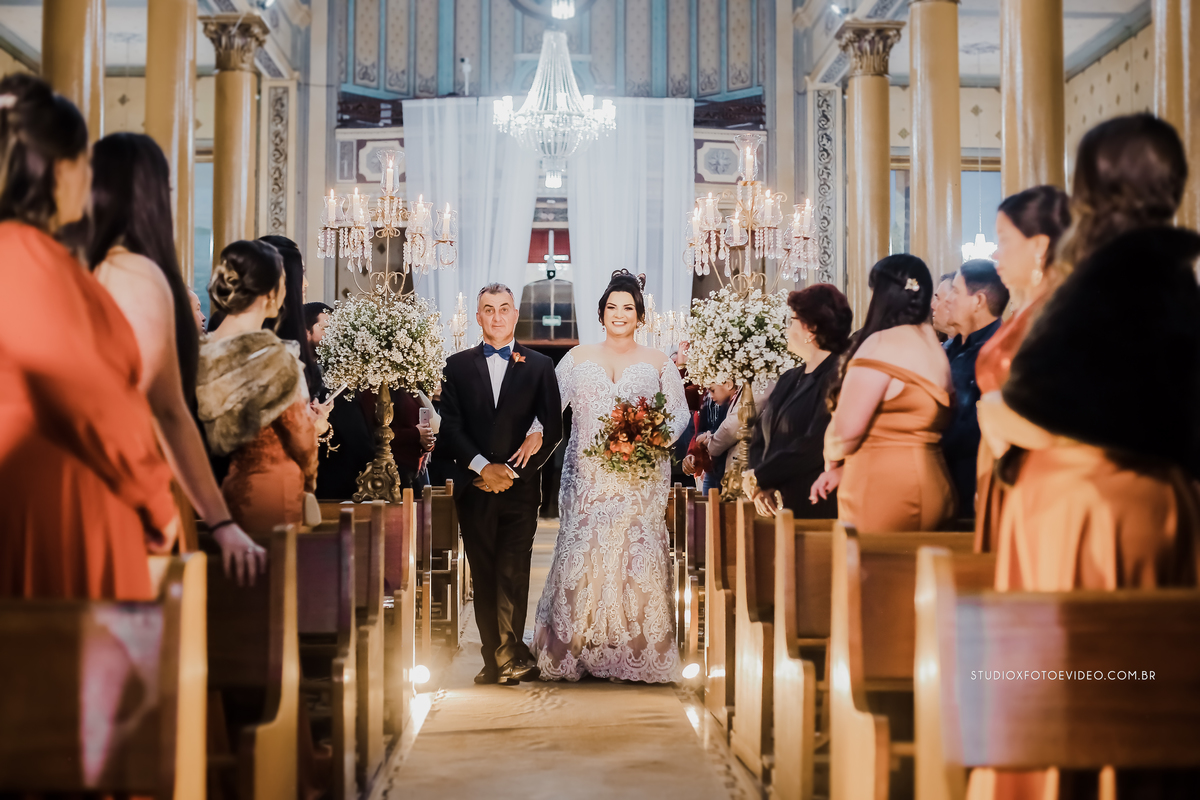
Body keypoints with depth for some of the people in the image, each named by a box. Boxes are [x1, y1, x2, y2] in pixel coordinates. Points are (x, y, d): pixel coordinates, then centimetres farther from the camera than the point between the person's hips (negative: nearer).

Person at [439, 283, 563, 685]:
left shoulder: (539, 365, 8)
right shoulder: (458, 365, 10)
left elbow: (553, 427, 2)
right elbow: (450, 426, 3)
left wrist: (510, 473, -6)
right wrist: (483, 467, -10)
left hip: (519, 488, -1)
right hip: (474, 488, 2)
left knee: (512, 574, -9)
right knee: (484, 577, 4)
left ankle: (508, 657, -11)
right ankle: (494, 660, 9)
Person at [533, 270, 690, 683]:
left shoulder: (658, 362, 10)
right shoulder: (578, 358, 11)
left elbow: (680, 411, 7)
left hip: (641, 478, 0)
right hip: (588, 476, 1)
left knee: (639, 554, -5)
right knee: (582, 553, -4)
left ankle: (640, 649, 2)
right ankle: (577, 647, 4)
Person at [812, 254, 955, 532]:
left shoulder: (882, 344, -11)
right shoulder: (933, 346, 14)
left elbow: (846, 428, -14)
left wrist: (833, 461, 8)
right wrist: (843, 469, 17)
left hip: (884, 491, -8)